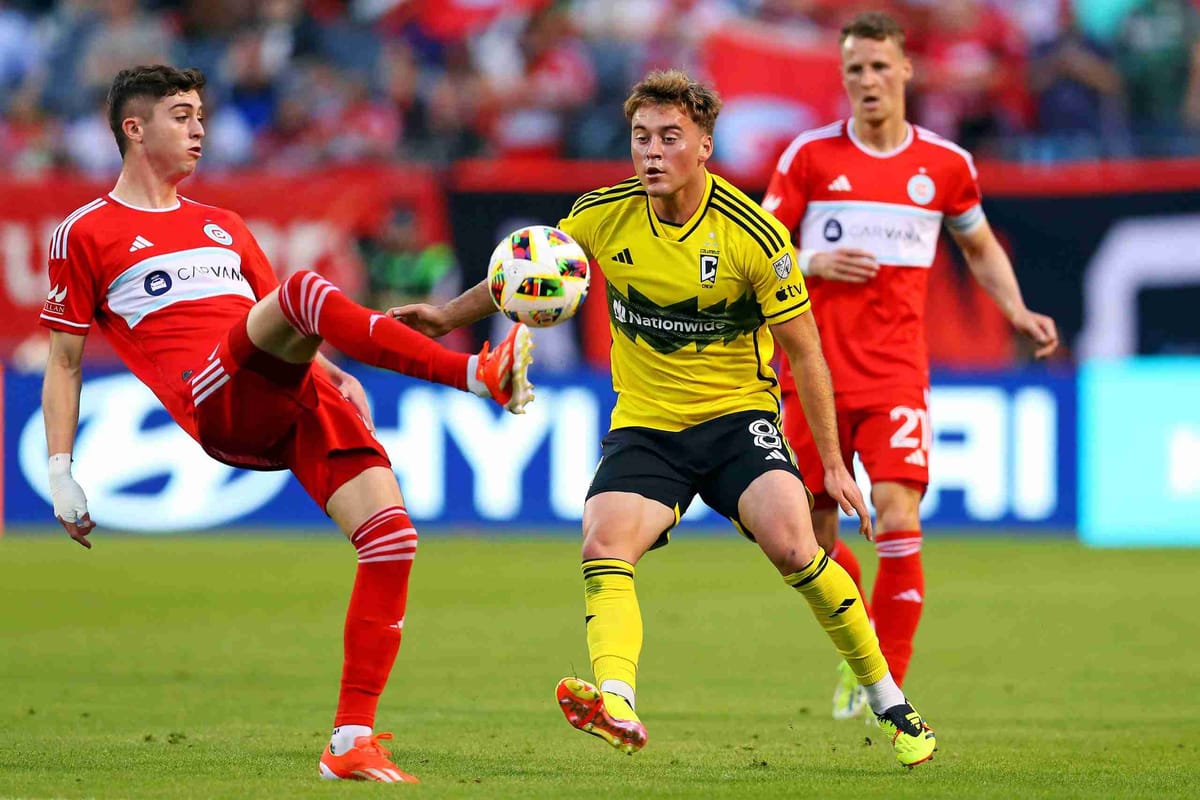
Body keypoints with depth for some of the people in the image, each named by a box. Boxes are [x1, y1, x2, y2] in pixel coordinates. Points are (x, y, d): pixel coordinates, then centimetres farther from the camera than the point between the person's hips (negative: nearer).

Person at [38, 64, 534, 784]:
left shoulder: (223, 227, 32)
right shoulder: (86, 235, 14)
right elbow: (65, 362, 12)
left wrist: (337, 376, 12)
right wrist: (61, 473, 4)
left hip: (296, 399, 6)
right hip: (215, 402, -6)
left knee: (392, 534, -15)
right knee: (305, 292, -33)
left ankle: (352, 742, -10)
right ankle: (480, 374, -42)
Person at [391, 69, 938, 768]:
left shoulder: (755, 236, -15)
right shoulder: (603, 215, -6)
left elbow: (804, 351, -7)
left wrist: (835, 464, -6)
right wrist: (450, 315, 12)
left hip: (737, 413, -3)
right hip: (645, 422, 3)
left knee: (791, 545, -24)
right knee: (604, 548, -23)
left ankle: (889, 702, -8)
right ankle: (616, 703, -40)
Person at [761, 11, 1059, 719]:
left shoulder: (946, 164, 5)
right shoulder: (810, 155, 2)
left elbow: (980, 246, 22)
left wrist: (1018, 311, 6)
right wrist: (813, 264, -13)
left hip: (895, 376, -1)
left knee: (898, 523, -17)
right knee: (811, 539, 6)